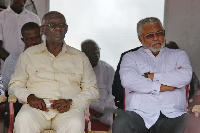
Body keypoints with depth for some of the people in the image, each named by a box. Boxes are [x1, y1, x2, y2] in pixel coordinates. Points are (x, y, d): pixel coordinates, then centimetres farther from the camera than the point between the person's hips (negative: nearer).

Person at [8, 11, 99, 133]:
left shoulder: (80, 57, 18)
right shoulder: (29, 55, 18)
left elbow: (92, 91, 14)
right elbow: (14, 85, 18)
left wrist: (71, 101, -6)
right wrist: (29, 97, -6)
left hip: (69, 109, 0)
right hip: (36, 107, 0)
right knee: (24, 120, -36)